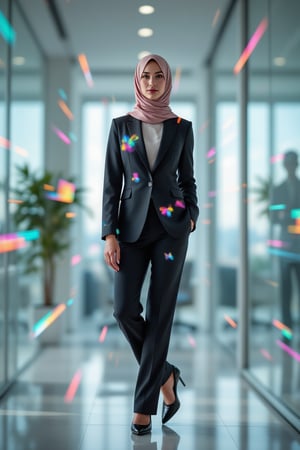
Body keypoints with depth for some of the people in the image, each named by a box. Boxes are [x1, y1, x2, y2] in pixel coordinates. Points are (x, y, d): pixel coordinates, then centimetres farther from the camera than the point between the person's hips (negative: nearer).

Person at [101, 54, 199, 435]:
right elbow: (111, 183, 2)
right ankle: (164, 374, 17)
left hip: (170, 226, -1)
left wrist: (192, 216, -8)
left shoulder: (182, 128, 6)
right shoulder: (121, 126, 6)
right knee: (124, 309, -9)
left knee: (160, 312, -3)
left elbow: (187, 179, 11)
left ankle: (144, 405, 6)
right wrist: (110, 234, -6)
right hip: (133, 225, 1)